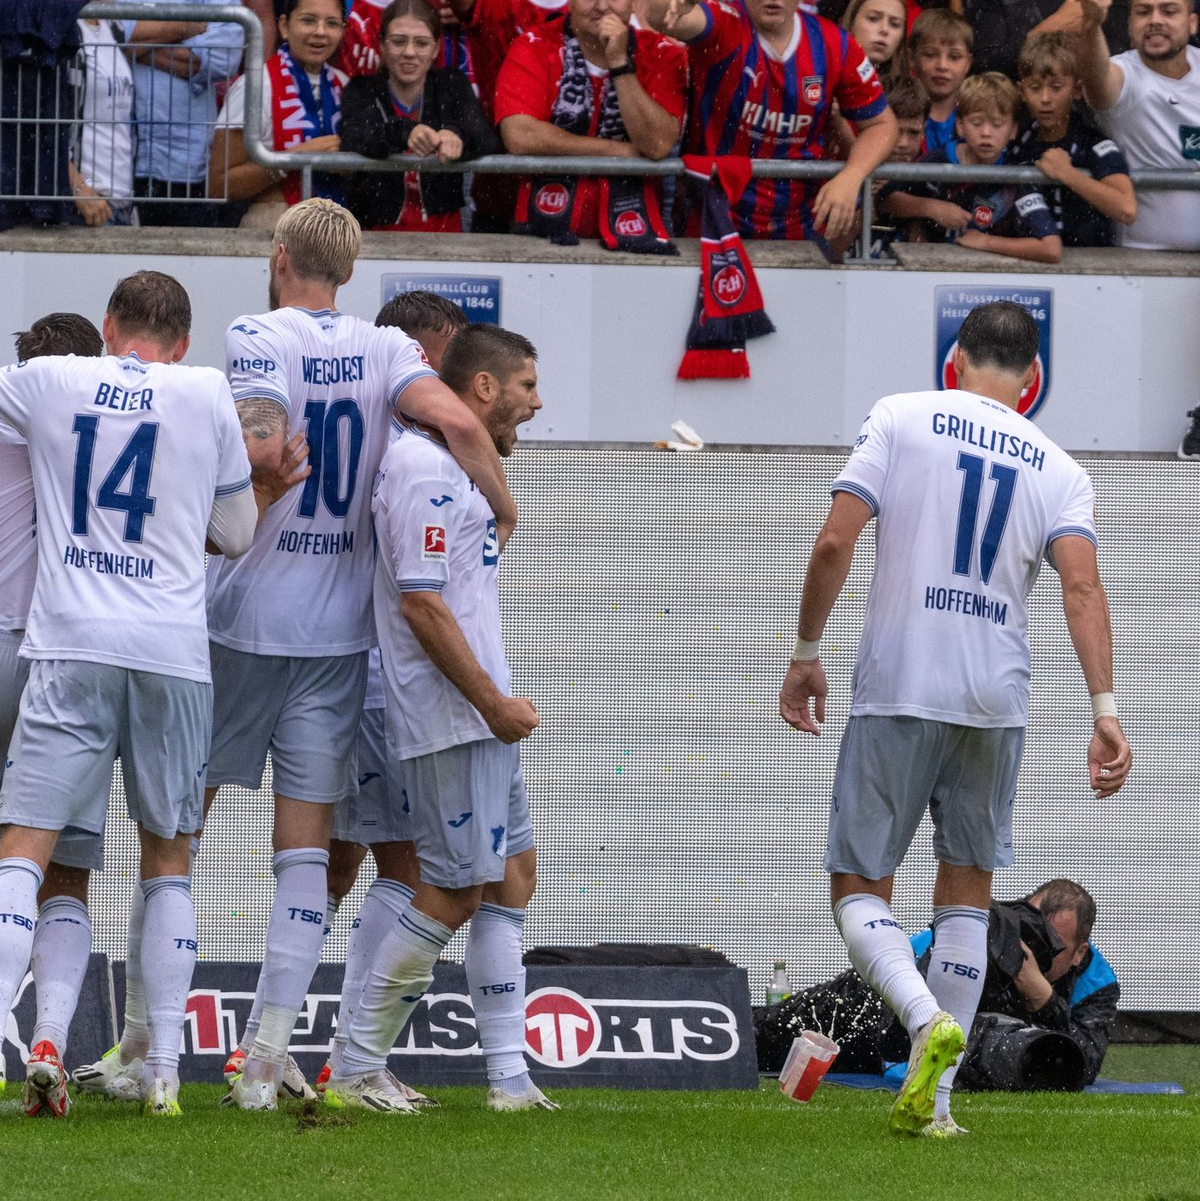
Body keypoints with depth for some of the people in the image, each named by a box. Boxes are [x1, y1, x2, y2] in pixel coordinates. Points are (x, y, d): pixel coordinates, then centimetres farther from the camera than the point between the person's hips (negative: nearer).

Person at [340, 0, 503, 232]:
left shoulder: (453, 85, 8)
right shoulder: (362, 91, 5)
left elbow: (490, 144, -9)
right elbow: (352, 141, -16)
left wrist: (455, 136, -32)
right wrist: (405, 132, -36)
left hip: (442, 225, 0)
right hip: (376, 228, 0)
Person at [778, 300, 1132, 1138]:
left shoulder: (902, 419, 0)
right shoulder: (1058, 469, 6)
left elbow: (835, 542, -8)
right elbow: (1082, 585, -9)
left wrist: (807, 653, 3)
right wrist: (1105, 710, -13)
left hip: (897, 692, -3)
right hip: (998, 702, 3)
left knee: (859, 889, 5)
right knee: (967, 889, 14)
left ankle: (928, 1020, -23)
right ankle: (933, 1099, 10)